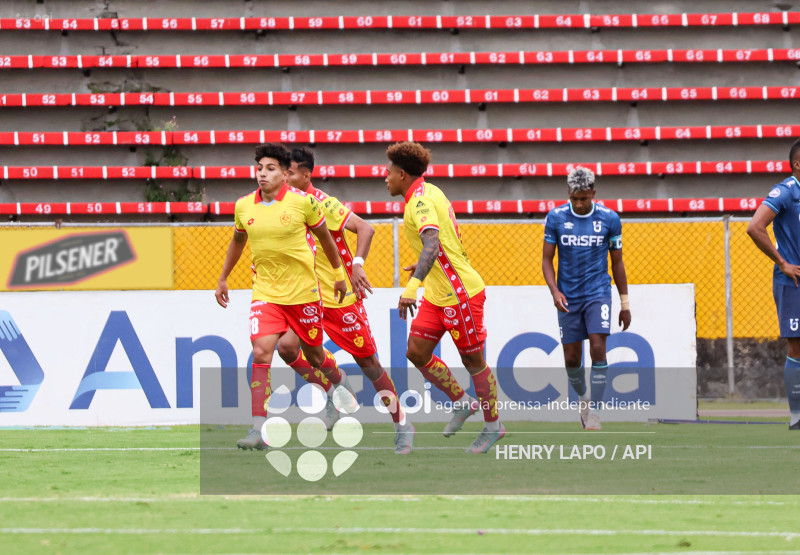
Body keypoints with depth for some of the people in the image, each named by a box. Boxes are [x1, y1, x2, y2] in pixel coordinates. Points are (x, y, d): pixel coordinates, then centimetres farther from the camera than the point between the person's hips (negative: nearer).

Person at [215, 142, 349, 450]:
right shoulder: (243, 206, -1)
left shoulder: (303, 202, -10)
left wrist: (338, 274, 14)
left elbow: (325, 237, 6)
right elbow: (237, 242, 19)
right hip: (265, 294, 1)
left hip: (303, 292, -1)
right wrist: (223, 280, 23)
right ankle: (258, 430, -17)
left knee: (314, 355, 11)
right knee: (261, 353, -16)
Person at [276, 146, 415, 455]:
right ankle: (337, 389, 9)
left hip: (341, 297, -6)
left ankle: (402, 427, 12)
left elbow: (364, 229, -22)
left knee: (367, 361, 0)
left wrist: (357, 265, -33)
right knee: (287, 346, -15)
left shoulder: (322, 203, -16)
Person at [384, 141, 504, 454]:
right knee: (416, 352, 6)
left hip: (460, 294, -10)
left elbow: (432, 245, -37)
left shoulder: (421, 201, -21)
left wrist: (412, 286, -47)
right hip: (437, 295, 10)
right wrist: (422, 267, 38)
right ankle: (462, 403, 21)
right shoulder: (427, 193, 10)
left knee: (473, 360, 2)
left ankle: (493, 426, 15)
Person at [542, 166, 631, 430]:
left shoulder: (609, 219, -2)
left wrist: (625, 304, 7)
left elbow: (617, 262, 6)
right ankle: (583, 397, 32)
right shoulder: (556, 218, -2)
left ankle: (594, 410, -13)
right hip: (568, 297, 1)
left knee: (598, 349, -16)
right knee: (572, 358, 4)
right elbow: (547, 259, 2)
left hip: (598, 294, -1)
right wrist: (555, 291, -15)